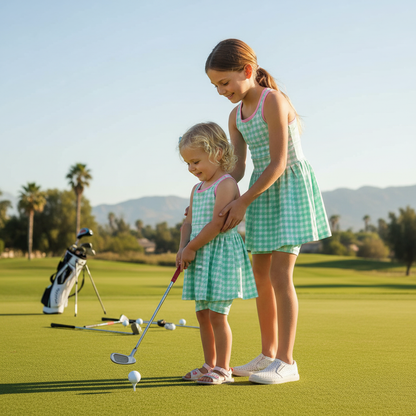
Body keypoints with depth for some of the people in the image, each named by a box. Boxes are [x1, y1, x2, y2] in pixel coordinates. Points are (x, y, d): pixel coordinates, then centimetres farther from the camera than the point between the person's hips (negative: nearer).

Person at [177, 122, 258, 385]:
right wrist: (183, 248, -1)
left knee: (217, 314, -7)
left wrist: (191, 247, -12)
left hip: (222, 254, -9)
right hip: (200, 257, 9)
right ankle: (210, 365, 22)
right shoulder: (197, 189, 17)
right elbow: (189, 222, 16)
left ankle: (223, 369, 3)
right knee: (203, 314, 11)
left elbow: (217, 223, -18)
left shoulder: (226, 184, -12)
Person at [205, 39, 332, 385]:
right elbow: (238, 166, 6)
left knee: (280, 274, -11)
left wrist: (244, 201, -20)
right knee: (261, 274, 8)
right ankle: (268, 355, 18)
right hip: (264, 191, 8)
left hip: (291, 186, -8)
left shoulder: (274, 101, -16)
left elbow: (278, 162, -20)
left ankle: (286, 362, -5)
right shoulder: (236, 116, 8)